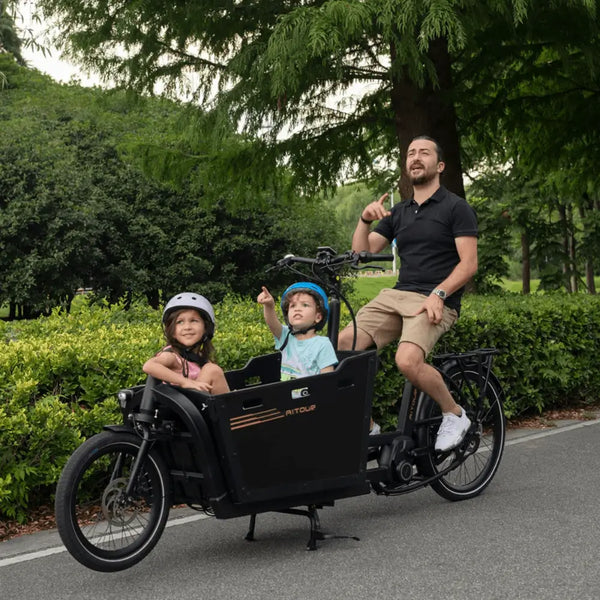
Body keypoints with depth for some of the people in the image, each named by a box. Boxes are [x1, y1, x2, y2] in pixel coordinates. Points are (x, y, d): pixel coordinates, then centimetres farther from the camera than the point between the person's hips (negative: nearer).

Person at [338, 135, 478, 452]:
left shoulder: (456, 208, 2)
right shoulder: (398, 212, 19)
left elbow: (469, 263, -6)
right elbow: (362, 253, 11)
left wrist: (438, 293, -20)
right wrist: (365, 219, -7)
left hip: (435, 300, -6)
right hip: (395, 295, 6)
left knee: (408, 360, -33)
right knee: (341, 345, -16)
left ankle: (454, 414, -5)